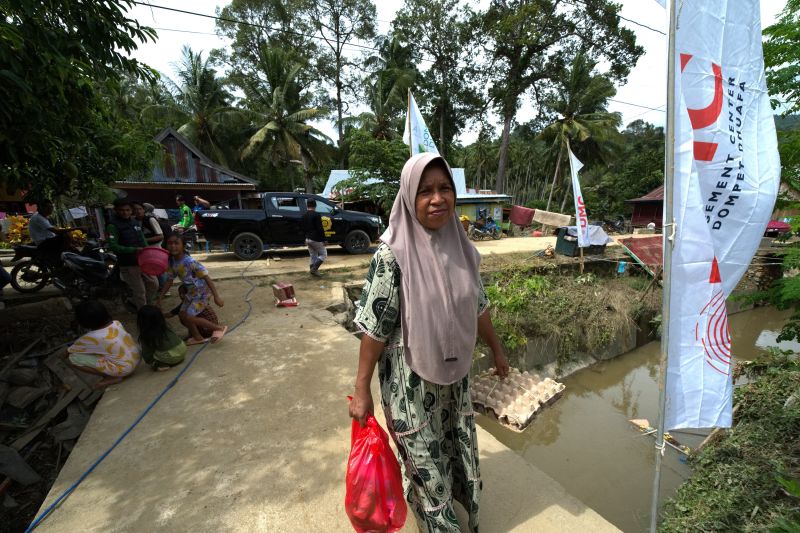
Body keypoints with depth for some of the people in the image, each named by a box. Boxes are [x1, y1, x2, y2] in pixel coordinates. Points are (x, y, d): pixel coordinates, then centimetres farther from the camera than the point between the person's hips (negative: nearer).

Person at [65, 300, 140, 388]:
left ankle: (113, 377, 0)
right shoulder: (116, 323, -3)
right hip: (137, 358, 7)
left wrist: (66, 354, 25)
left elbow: (68, 352, 2)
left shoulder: (91, 337, -18)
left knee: (72, 358, -4)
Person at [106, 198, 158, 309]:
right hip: (128, 264, -6)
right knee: (140, 291, 1)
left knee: (154, 285, 10)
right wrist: (133, 250, -29)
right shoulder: (113, 226, -11)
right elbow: (113, 246, -18)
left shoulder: (135, 221, 10)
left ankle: (136, 302, 33)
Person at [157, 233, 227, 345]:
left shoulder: (190, 262, -27)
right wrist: (160, 298, 5)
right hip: (191, 292, 8)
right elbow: (169, 281, 7)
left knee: (188, 317, -7)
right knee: (182, 315, 9)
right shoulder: (171, 262, -4)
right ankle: (197, 337, 28)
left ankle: (219, 328, 5)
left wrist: (216, 296, -30)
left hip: (203, 292, -8)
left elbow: (206, 277, -27)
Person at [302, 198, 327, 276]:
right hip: (316, 239, -7)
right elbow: (320, 228, -18)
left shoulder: (304, 216, 8)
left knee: (313, 256, 16)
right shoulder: (316, 215, -15)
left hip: (308, 239, 7)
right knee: (323, 254, 5)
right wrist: (323, 239, -12)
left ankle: (313, 271, 17)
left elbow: (304, 228, 16)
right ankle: (314, 269, -6)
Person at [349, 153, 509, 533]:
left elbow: (477, 306, 7)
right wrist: (361, 389, -13)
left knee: (457, 446, 26)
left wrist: (497, 349, 16)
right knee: (425, 458, 16)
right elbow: (374, 327, -18)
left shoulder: (461, 247, -5)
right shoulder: (392, 254, -22)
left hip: (455, 371, 6)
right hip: (411, 377, -5)